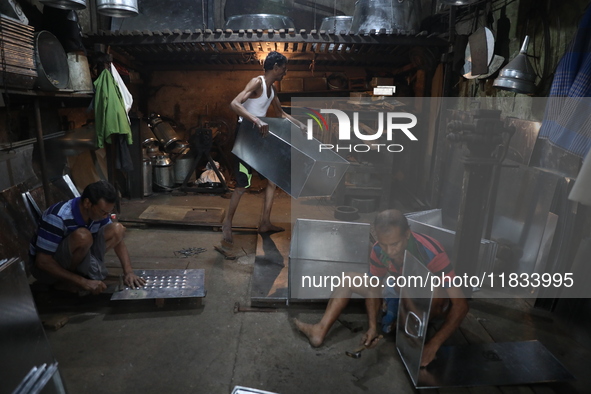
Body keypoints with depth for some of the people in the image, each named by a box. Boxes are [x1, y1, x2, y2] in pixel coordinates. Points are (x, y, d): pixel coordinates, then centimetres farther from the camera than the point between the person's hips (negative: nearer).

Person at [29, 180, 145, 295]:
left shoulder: (99, 211, -11)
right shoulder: (58, 217, -29)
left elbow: (117, 239, -3)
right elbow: (42, 262, -28)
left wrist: (128, 272, -17)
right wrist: (84, 282, -31)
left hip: (71, 261, 6)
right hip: (48, 269, -6)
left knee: (117, 229, -10)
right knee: (82, 236, -36)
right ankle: (65, 281, -10)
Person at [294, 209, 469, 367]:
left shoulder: (432, 253, -33)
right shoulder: (378, 251, -19)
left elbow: (461, 304, -33)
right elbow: (373, 289, -7)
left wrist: (434, 344, -40)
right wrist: (373, 326, -20)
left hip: (428, 302, -5)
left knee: (437, 290, -40)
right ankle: (320, 332, -19)